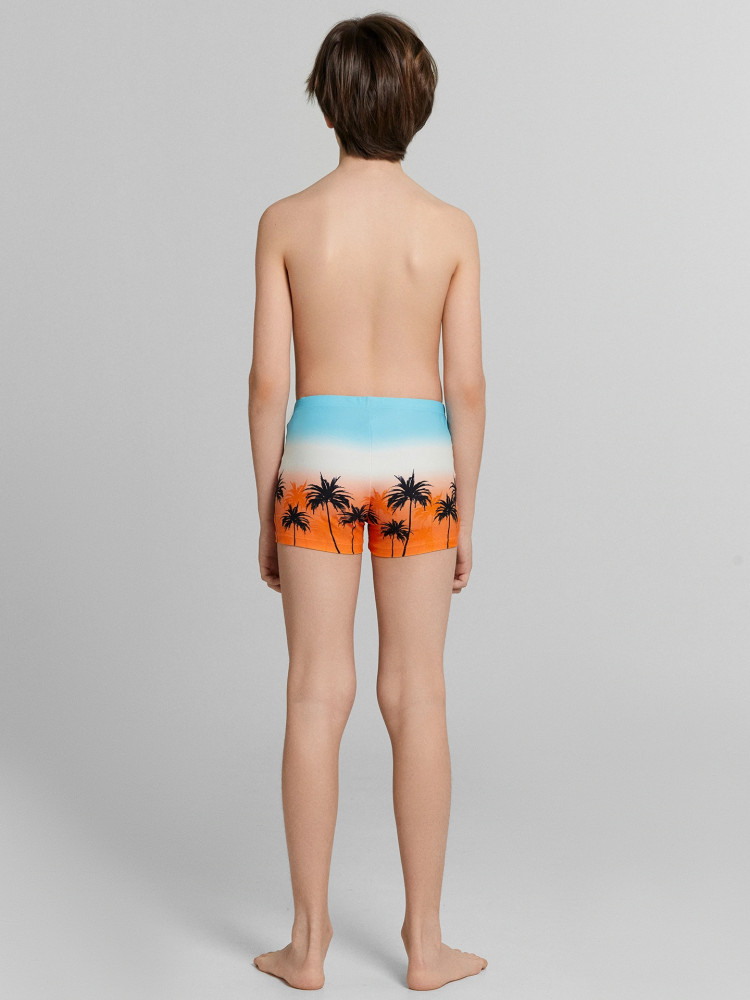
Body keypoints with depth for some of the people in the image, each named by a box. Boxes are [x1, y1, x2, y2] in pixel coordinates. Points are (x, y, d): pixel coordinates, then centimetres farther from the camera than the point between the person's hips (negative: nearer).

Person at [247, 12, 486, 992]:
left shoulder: (287, 221, -5)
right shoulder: (451, 228, -3)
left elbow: (269, 381, -5)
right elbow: (466, 385, -3)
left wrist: (266, 514, 4)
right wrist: (465, 514, 7)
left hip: (319, 464, 0)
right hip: (417, 465, 1)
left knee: (318, 699, 6)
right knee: (417, 700, 7)